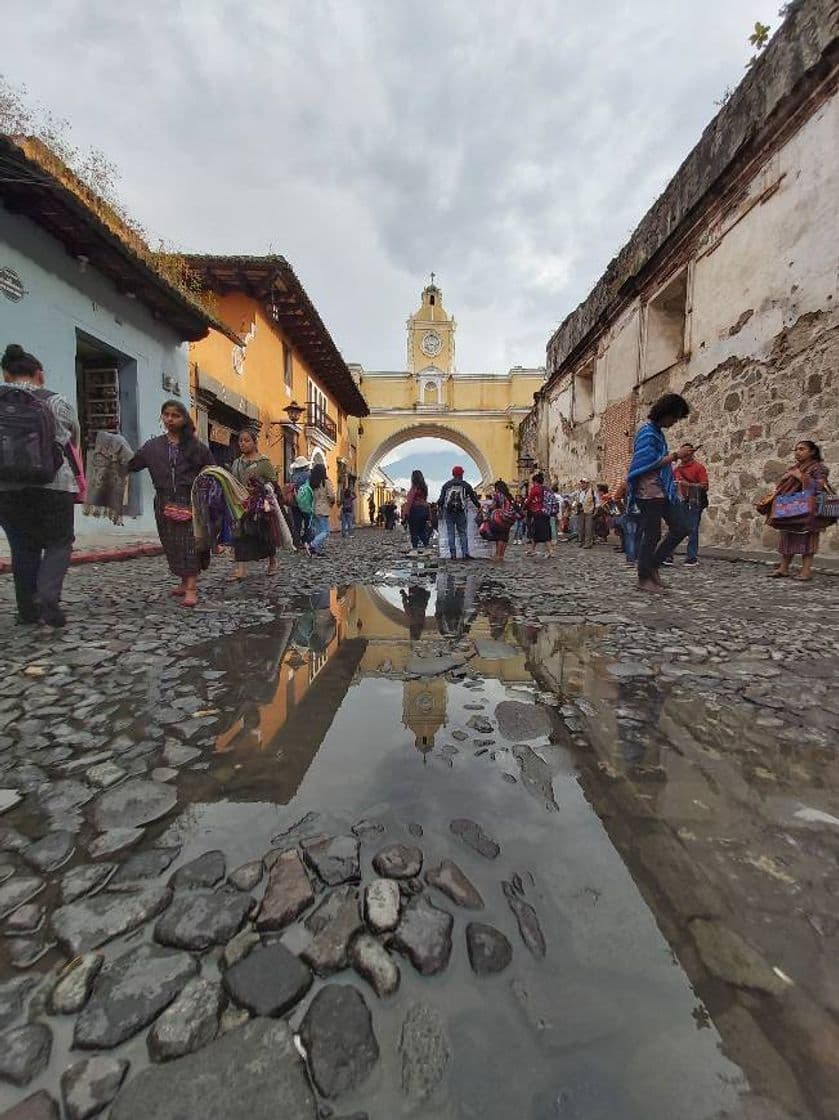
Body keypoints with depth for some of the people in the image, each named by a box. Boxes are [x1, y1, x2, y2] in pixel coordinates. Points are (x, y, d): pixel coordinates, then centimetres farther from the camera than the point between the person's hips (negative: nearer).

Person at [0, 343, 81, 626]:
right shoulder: (57, 403, 0)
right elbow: (74, 440, 13)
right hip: (52, 487, -2)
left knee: (23, 549, 13)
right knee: (59, 543, 11)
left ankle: (27, 610, 16)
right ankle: (48, 594, -12)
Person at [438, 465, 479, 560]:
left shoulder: (446, 485, 8)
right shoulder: (466, 485, 7)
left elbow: (441, 499, 1)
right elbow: (473, 498, 12)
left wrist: (440, 508, 15)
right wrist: (478, 506, 25)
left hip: (448, 512, 1)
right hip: (461, 512, -1)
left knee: (451, 533, 6)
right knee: (462, 533, 7)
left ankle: (453, 554, 5)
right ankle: (465, 553, -1)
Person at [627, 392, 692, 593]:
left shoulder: (658, 431, 17)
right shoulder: (647, 432, -11)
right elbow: (644, 465, -19)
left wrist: (669, 458, 6)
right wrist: (668, 459, -10)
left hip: (664, 491, 9)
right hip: (650, 492, -9)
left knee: (681, 528, 9)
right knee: (652, 535, -2)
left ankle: (653, 565, 18)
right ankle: (644, 579, 10)